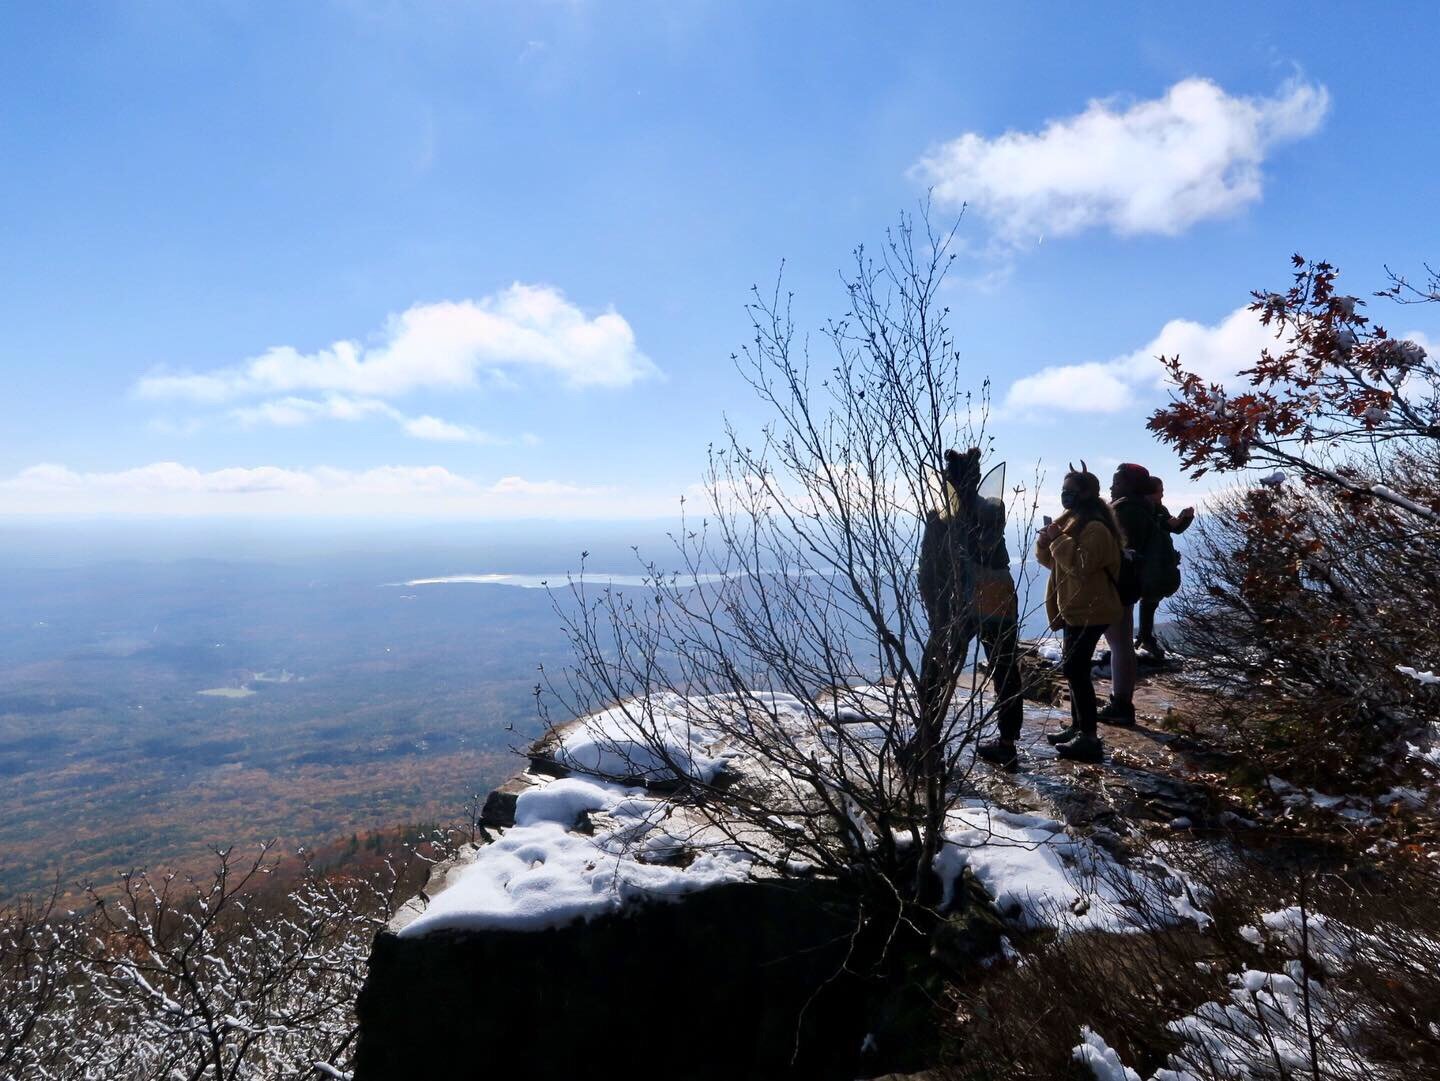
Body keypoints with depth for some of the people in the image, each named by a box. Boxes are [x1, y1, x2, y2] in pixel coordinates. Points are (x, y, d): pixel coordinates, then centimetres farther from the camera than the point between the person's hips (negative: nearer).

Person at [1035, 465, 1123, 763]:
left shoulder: (1096, 528, -18)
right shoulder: (1070, 520, 13)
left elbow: (1082, 565, -28)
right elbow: (1051, 560, 16)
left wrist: (1059, 538, -22)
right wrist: (1045, 542, -5)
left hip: (1090, 611, -10)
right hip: (1074, 609, 10)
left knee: (1075, 669, -12)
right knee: (1074, 668, 14)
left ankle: (1089, 738, -7)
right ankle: (1077, 728, 24)